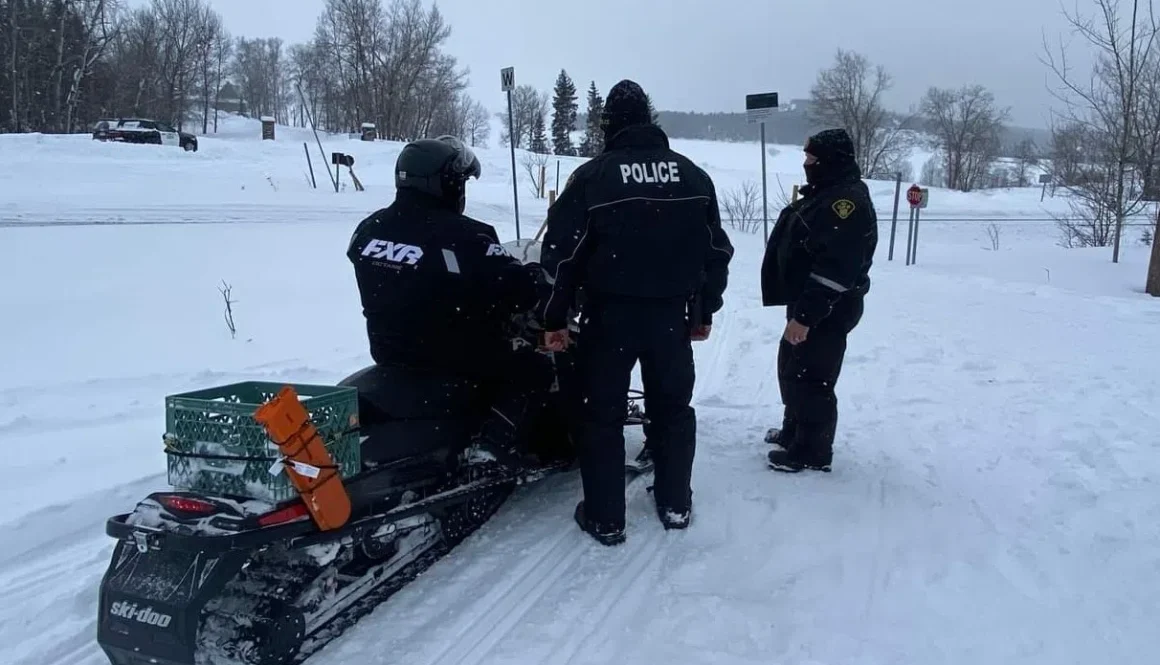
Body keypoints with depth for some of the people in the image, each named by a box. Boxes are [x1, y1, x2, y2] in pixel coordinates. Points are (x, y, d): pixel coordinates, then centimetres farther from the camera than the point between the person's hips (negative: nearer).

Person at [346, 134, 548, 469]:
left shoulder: (369, 228, 0)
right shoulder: (464, 237, -22)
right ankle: (492, 445, -10)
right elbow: (519, 288, -21)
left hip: (389, 351, 8)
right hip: (451, 358, -8)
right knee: (532, 368, 5)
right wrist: (545, 280, 0)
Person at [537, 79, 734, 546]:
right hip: (672, 315, 4)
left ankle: (605, 518, 13)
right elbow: (718, 250, 8)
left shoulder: (593, 175, -8)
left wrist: (555, 318, 0)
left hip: (608, 315, -3)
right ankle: (675, 505, 28)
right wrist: (705, 310, 18)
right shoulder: (693, 176, 4)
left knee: (602, 414, 8)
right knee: (672, 409, 18)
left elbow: (561, 251, -9)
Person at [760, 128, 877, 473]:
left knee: (808, 378, -5)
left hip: (827, 311, -11)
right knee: (792, 370, 21)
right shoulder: (824, 193, 14)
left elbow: (834, 268, -29)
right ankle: (794, 431, 36)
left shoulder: (846, 201, -22)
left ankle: (812, 452, 6)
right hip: (808, 303, 11)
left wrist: (805, 315, -29)